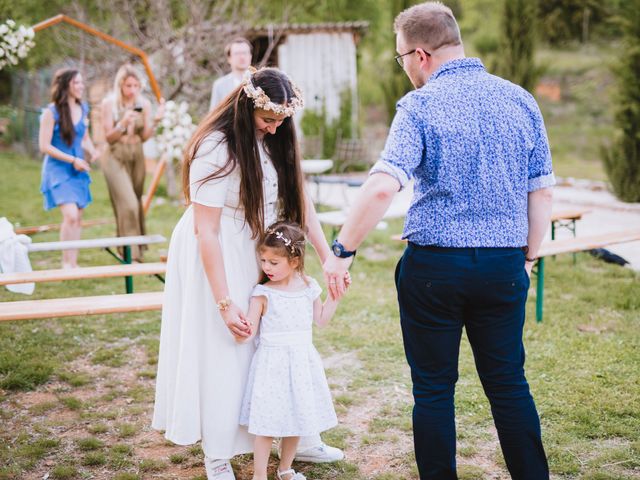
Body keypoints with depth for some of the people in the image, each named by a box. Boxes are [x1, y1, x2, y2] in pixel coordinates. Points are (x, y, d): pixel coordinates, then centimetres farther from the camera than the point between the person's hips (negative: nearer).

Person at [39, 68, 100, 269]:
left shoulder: (83, 109, 6)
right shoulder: (51, 112, -13)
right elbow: (44, 146, -13)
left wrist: (92, 150, -1)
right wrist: (72, 160, -14)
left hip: (79, 170, 7)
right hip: (58, 170, -6)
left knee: (77, 218, 8)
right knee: (70, 215, -19)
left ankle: (73, 263, 18)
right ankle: (66, 263, -7)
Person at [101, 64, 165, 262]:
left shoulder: (144, 104, 2)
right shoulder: (109, 104, -6)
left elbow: (145, 136, 3)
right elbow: (109, 137, -7)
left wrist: (155, 120, -13)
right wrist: (123, 123, -24)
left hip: (137, 157, 4)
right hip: (116, 158, -4)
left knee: (136, 204, 10)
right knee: (127, 204, -16)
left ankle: (137, 249, 23)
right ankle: (131, 253, -15)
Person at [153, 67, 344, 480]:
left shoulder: (275, 140, -1)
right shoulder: (215, 148, -23)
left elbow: (300, 198, 2)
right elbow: (205, 231, -23)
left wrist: (328, 257, -7)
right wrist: (224, 302, -24)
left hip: (262, 256, 7)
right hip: (219, 260, -6)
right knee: (223, 354, 2)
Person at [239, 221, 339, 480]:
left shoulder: (309, 287, 1)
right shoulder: (263, 293, -10)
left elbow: (321, 319, 15)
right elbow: (249, 332, -11)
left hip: (301, 361, 4)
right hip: (272, 363, -4)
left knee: (296, 418, 14)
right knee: (267, 421, -3)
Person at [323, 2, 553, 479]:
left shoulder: (421, 106, -9)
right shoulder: (520, 100, 5)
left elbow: (382, 188, -21)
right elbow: (542, 193, 7)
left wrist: (342, 251, -13)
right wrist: (528, 258, 17)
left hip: (434, 265, -4)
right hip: (504, 265, 4)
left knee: (434, 388, 9)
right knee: (509, 383, 14)